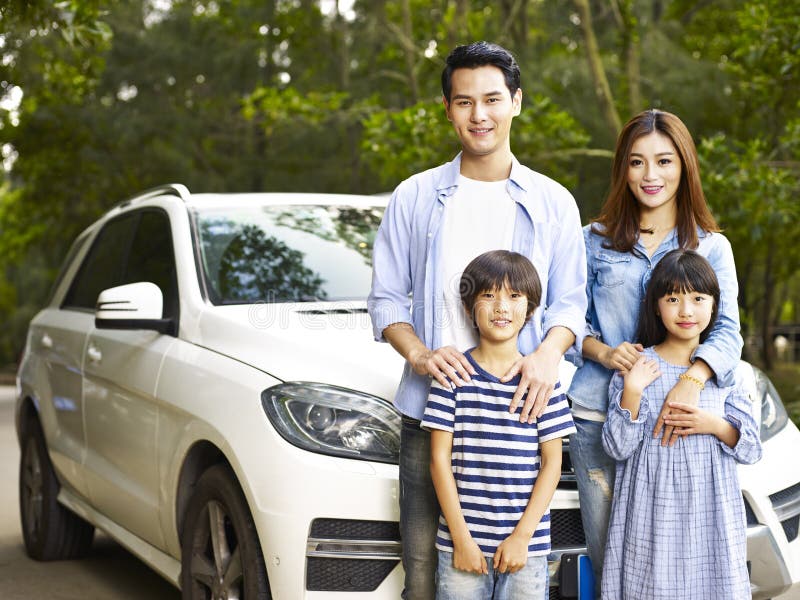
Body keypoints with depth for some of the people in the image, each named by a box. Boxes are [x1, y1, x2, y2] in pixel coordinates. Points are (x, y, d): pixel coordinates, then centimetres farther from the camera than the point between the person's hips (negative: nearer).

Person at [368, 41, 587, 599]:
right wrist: (418, 354, -11)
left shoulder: (552, 203, 9)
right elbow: (386, 297, 9)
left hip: (519, 409, 0)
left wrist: (549, 351, -13)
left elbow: (570, 300, 9)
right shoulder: (414, 197, 9)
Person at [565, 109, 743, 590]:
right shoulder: (595, 240, 12)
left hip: (672, 421, 0)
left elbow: (727, 329, -3)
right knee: (605, 554, 2)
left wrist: (692, 378, -23)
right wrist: (602, 352, -10)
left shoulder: (712, 247, 9)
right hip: (597, 417, 1)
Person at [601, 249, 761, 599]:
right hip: (654, 514, -2)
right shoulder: (637, 366, -1)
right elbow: (617, 448, -4)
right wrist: (631, 393, -16)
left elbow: (751, 449, 6)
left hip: (712, 511, 2)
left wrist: (715, 426, -12)